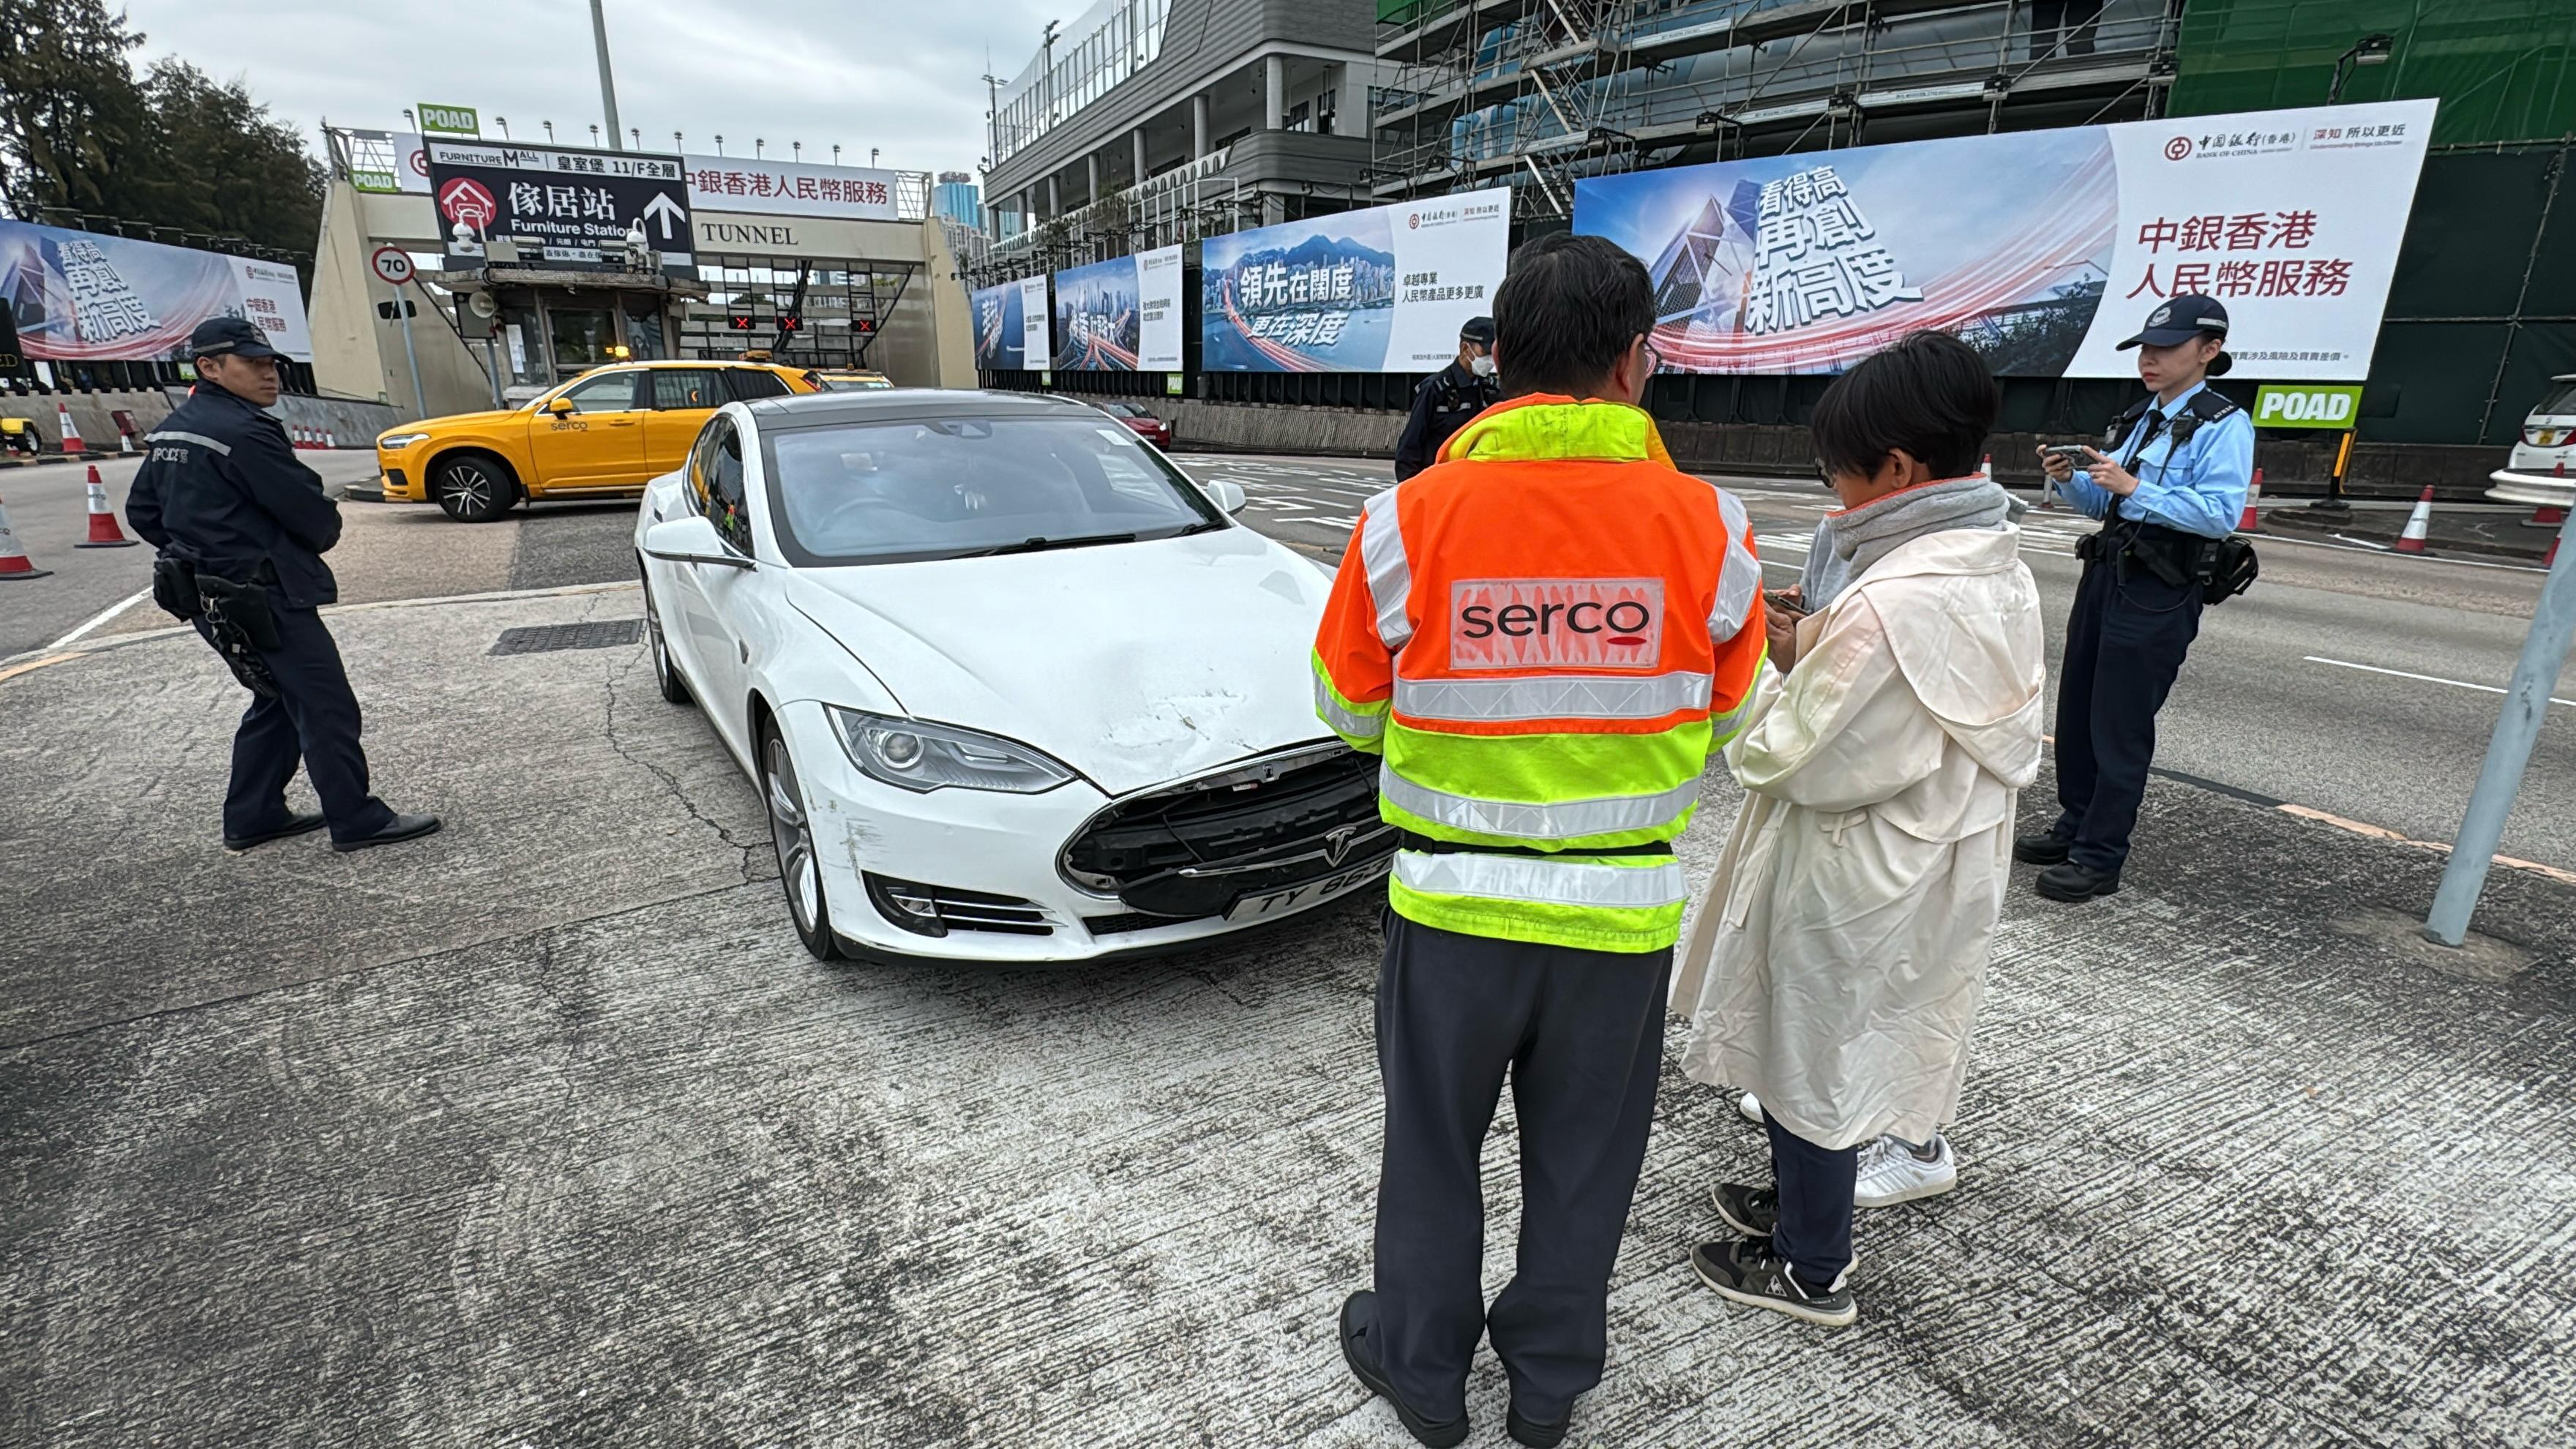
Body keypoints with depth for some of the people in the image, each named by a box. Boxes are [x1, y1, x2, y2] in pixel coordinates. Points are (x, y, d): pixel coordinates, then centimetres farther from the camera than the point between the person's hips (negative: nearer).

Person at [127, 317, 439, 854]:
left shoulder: (169, 432, 13)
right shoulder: (243, 432, -18)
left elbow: (141, 512, 19)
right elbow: (313, 515, -17)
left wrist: (195, 552, 21)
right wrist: (325, 534, 5)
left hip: (209, 599, 10)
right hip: (263, 600, -10)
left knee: (278, 701, 19)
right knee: (326, 708, -5)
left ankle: (252, 818, 25)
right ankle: (357, 822, -2)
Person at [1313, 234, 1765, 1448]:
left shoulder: (1407, 522, -14)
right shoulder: (1708, 529, -11)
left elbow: (1348, 711, -2)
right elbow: (1727, 721, 2)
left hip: (1451, 903, -1)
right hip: (1624, 913, 1)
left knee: (1433, 1146, 20)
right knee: (1582, 1160, 22)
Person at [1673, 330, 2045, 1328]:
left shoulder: (1889, 604, -29)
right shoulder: (2003, 574, 1)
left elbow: (1794, 760, -24)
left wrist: (1773, 667, -9)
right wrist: (1811, 655, -1)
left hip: (1851, 879, -9)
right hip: (1948, 863, 9)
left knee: (1810, 1058, 11)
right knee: (1851, 1052, 25)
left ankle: (1812, 1272, 30)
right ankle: (1805, 1202, 46)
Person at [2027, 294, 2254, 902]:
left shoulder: (2223, 425, -8)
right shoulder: (2136, 420, 17)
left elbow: (2221, 514, -20)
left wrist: (2133, 488, -25)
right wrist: (2071, 480, 1)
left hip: (2157, 595, -8)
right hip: (2104, 576, 8)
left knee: (2119, 727, -5)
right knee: (2075, 711, 13)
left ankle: (2099, 858, 3)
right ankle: (2074, 828, 27)